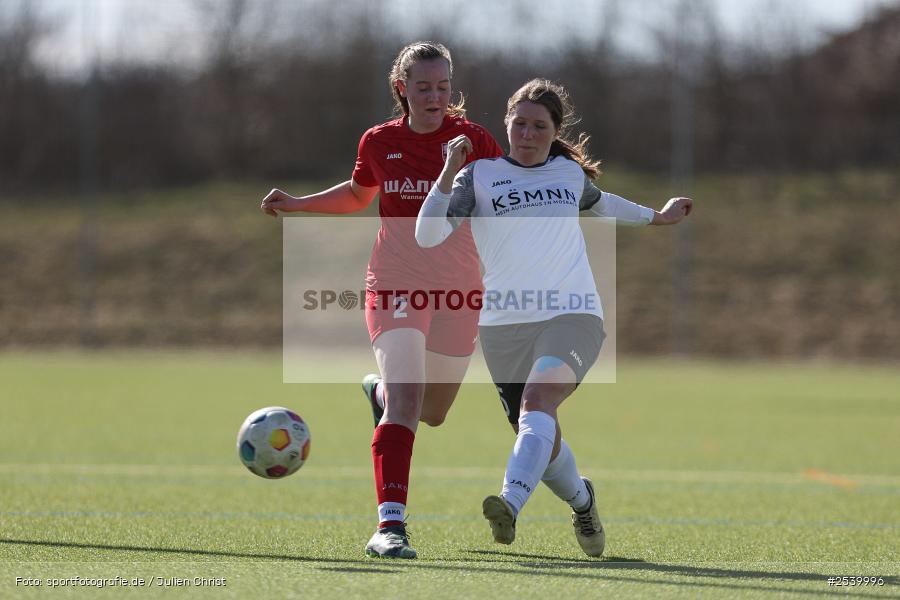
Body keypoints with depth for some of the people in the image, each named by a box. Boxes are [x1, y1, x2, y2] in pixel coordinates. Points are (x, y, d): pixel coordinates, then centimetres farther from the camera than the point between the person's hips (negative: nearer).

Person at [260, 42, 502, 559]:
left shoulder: (473, 140, -3)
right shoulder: (379, 143, 2)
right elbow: (358, 194, 23)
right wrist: (299, 204, 12)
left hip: (458, 291, 1)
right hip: (395, 285, -1)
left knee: (433, 413, 16)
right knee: (406, 402, -20)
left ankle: (380, 392, 53)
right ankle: (391, 525, -24)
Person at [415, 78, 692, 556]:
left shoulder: (570, 172, 13)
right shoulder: (480, 175, 4)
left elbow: (598, 201, 36)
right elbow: (428, 236, -8)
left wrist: (657, 217, 49)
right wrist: (449, 173, -19)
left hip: (571, 316, -1)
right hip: (504, 323, 1)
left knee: (538, 398, -29)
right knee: (541, 442, 7)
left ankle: (510, 507, -46)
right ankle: (581, 501, 38)